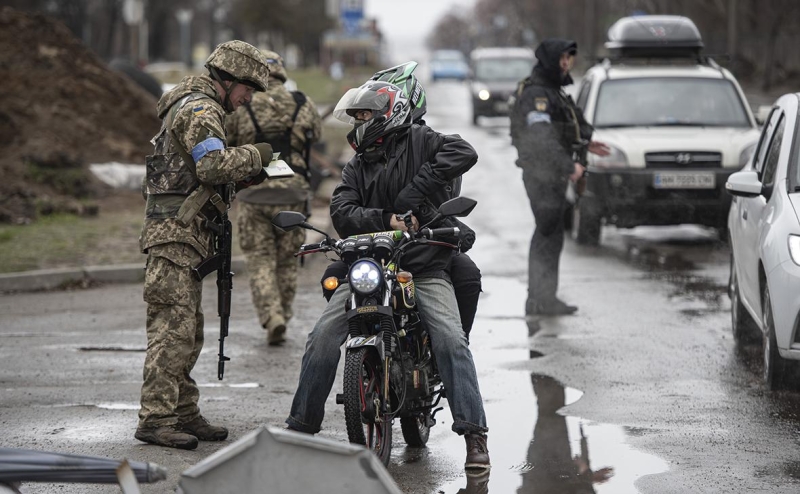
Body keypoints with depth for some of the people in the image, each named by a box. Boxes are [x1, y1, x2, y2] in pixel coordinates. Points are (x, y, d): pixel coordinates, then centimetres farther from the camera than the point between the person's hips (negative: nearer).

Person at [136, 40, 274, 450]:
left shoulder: (194, 106, 23)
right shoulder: (200, 110, -11)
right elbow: (215, 166, -24)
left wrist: (244, 177, 10)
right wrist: (256, 155, -10)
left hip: (182, 234, 11)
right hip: (176, 232, -11)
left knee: (188, 330, 12)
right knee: (174, 327, -13)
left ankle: (184, 414, 16)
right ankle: (155, 419, -15)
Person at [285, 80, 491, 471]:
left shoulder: (418, 142, 3)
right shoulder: (356, 167, 17)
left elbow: (463, 153, -16)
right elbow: (341, 212, 0)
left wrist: (414, 192, -19)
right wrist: (385, 220, -19)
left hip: (425, 267, -4)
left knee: (450, 340, -21)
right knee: (323, 337, -9)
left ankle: (474, 433, -18)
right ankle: (301, 426, 2)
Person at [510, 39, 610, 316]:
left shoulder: (551, 91, 17)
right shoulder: (535, 94, -17)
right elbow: (542, 139, -26)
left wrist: (585, 145, 24)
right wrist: (569, 165, -29)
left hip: (552, 173, 11)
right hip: (542, 175, -11)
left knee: (548, 234, 13)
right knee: (549, 234, -9)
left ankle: (540, 298, 18)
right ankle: (541, 300, -8)